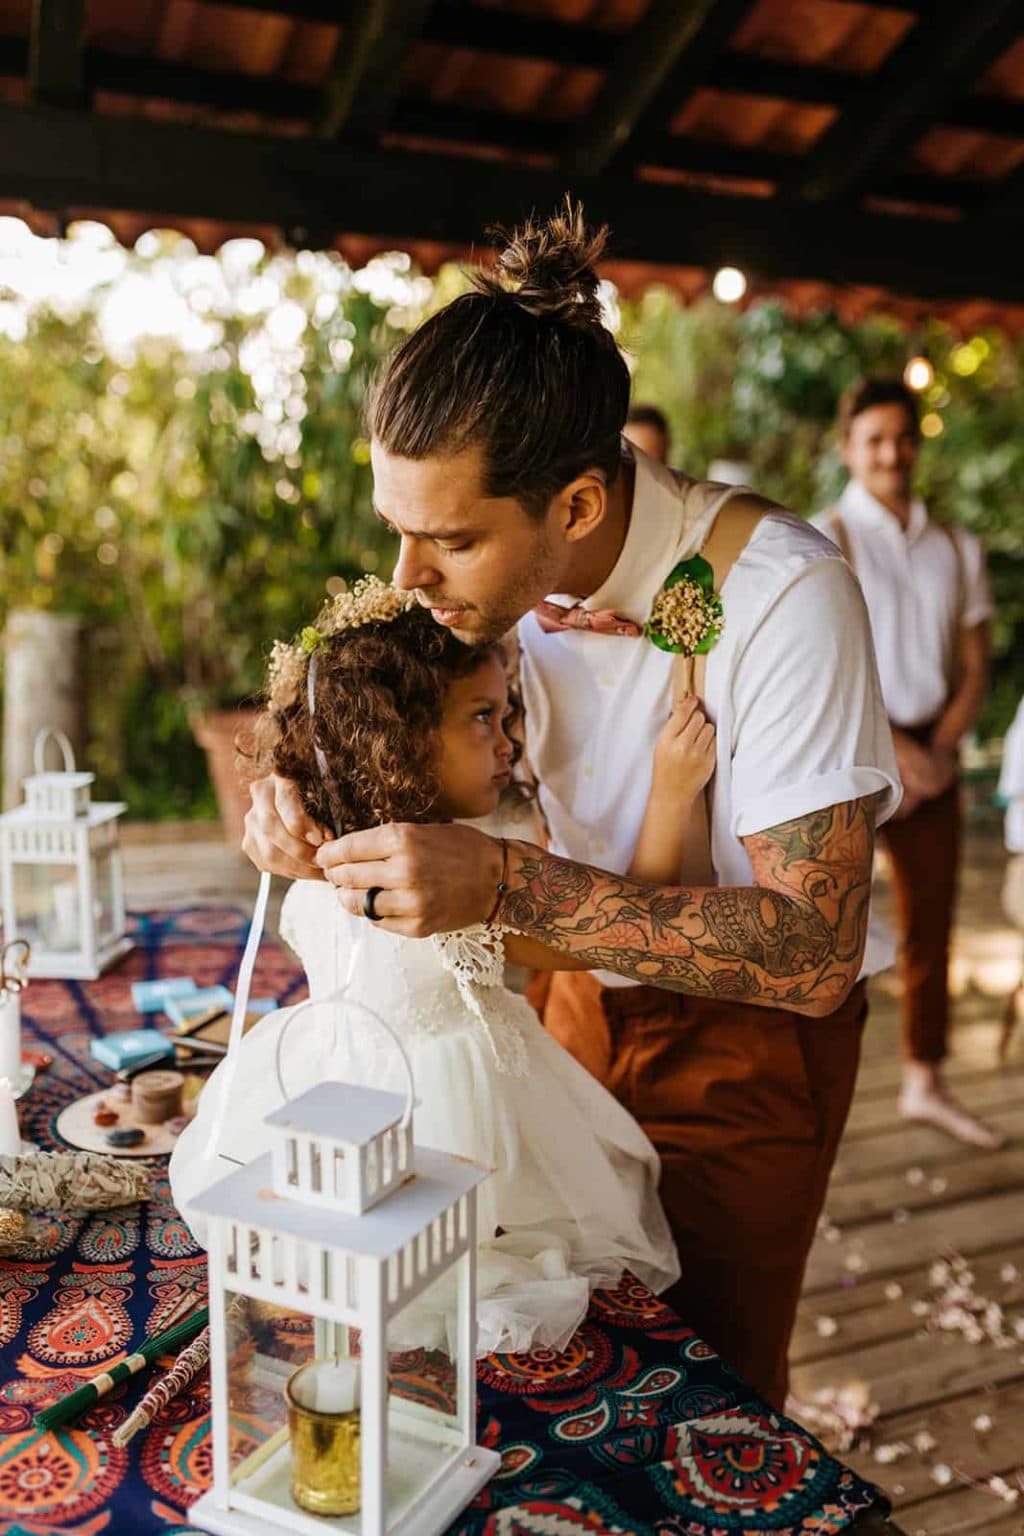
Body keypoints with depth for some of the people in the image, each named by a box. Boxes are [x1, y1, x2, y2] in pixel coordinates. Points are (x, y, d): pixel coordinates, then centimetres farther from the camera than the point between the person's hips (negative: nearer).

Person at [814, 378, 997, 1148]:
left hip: (933, 753, 5)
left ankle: (925, 1081, 25)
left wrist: (938, 750, -5)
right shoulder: (825, 539, -4)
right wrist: (889, 749, -15)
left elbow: (975, 665, 10)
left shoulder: (957, 548, 11)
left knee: (932, 919, 11)